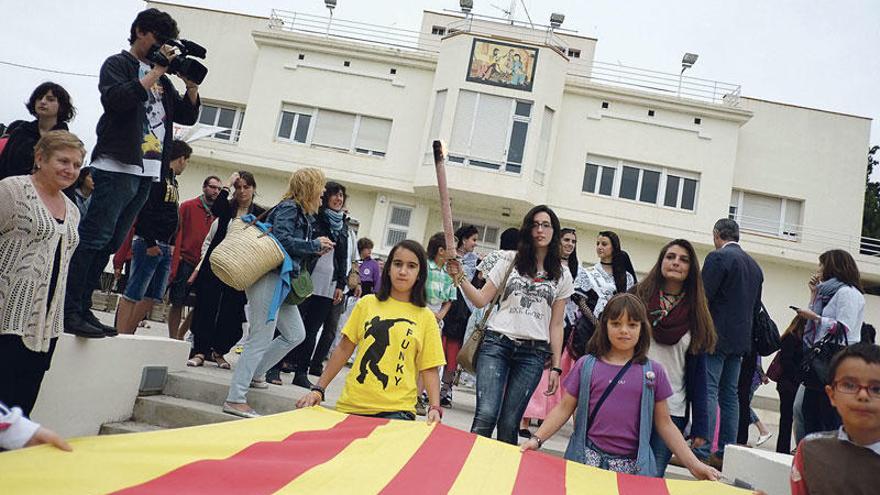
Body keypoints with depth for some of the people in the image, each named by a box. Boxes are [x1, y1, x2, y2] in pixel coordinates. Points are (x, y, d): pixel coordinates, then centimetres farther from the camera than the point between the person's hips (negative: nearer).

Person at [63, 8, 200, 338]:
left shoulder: (161, 78, 23)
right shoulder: (117, 64, 5)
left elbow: (187, 116, 22)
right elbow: (115, 99, -15)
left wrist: (191, 84, 7)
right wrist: (156, 72, -9)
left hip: (146, 174, 7)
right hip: (118, 166, -7)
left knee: (108, 245, 6)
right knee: (94, 240, -10)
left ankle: (82, 309, 10)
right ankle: (69, 312, -8)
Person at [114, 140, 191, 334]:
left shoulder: (172, 180, 20)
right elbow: (145, 209, -18)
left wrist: (171, 244, 14)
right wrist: (150, 243, -21)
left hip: (164, 247, 9)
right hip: (149, 245, -9)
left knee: (154, 296, 10)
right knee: (133, 294, -5)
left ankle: (129, 332, 17)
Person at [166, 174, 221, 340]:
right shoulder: (188, 206, 2)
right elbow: (177, 234, -4)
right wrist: (174, 264, -12)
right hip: (185, 262, -3)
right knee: (177, 303, 1)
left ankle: (180, 335, 21)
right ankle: (173, 339, 12)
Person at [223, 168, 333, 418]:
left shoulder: (300, 213, 18)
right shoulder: (289, 208, -9)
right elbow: (281, 239, -22)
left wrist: (316, 249, 4)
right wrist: (315, 245, -13)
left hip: (281, 282, 10)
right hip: (269, 278, -10)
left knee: (295, 334, 14)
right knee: (260, 340, -7)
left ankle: (255, 373, 26)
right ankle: (235, 399, -1)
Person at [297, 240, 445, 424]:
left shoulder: (426, 317, 4)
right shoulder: (367, 303, 8)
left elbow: (430, 369, 4)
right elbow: (344, 349, 11)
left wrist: (435, 408, -10)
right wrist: (318, 389, 7)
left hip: (396, 410, -2)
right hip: (352, 406, 2)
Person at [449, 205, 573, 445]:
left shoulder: (562, 275, 11)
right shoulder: (509, 263, 9)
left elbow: (556, 325, 11)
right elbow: (481, 300, 6)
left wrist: (555, 366, 7)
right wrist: (460, 277, -10)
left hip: (534, 353, 1)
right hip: (497, 344, 0)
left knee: (509, 423, -2)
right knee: (486, 415, -14)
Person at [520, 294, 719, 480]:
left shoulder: (653, 372, 5)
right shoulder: (586, 365, 3)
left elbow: (664, 423, 9)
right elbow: (564, 408, 4)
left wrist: (694, 464, 2)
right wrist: (537, 438, -6)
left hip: (633, 465, 0)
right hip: (588, 458, 0)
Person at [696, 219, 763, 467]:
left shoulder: (718, 257, -9)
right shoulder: (755, 265, 17)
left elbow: (703, 297, -14)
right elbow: (756, 306, 18)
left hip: (715, 336, -8)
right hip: (740, 339, 8)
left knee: (708, 392, -8)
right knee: (730, 395, 10)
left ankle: (703, 452, -9)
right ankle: (725, 452, 13)